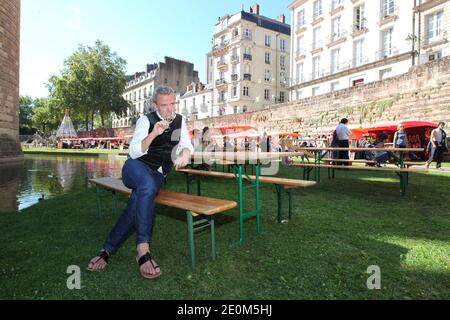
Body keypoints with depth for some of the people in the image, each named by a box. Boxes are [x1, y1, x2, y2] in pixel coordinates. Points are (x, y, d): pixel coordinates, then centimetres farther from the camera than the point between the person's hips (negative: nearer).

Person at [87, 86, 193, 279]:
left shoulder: (180, 120, 7)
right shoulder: (146, 120, -7)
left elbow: (187, 145, 5)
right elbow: (134, 152, -16)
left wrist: (185, 153, -20)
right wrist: (153, 134, -32)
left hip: (157, 175, 3)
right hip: (136, 168, -3)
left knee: (138, 203, -29)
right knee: (148, 185, -38)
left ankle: (108, 250, -16)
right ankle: (143, 250, -37)